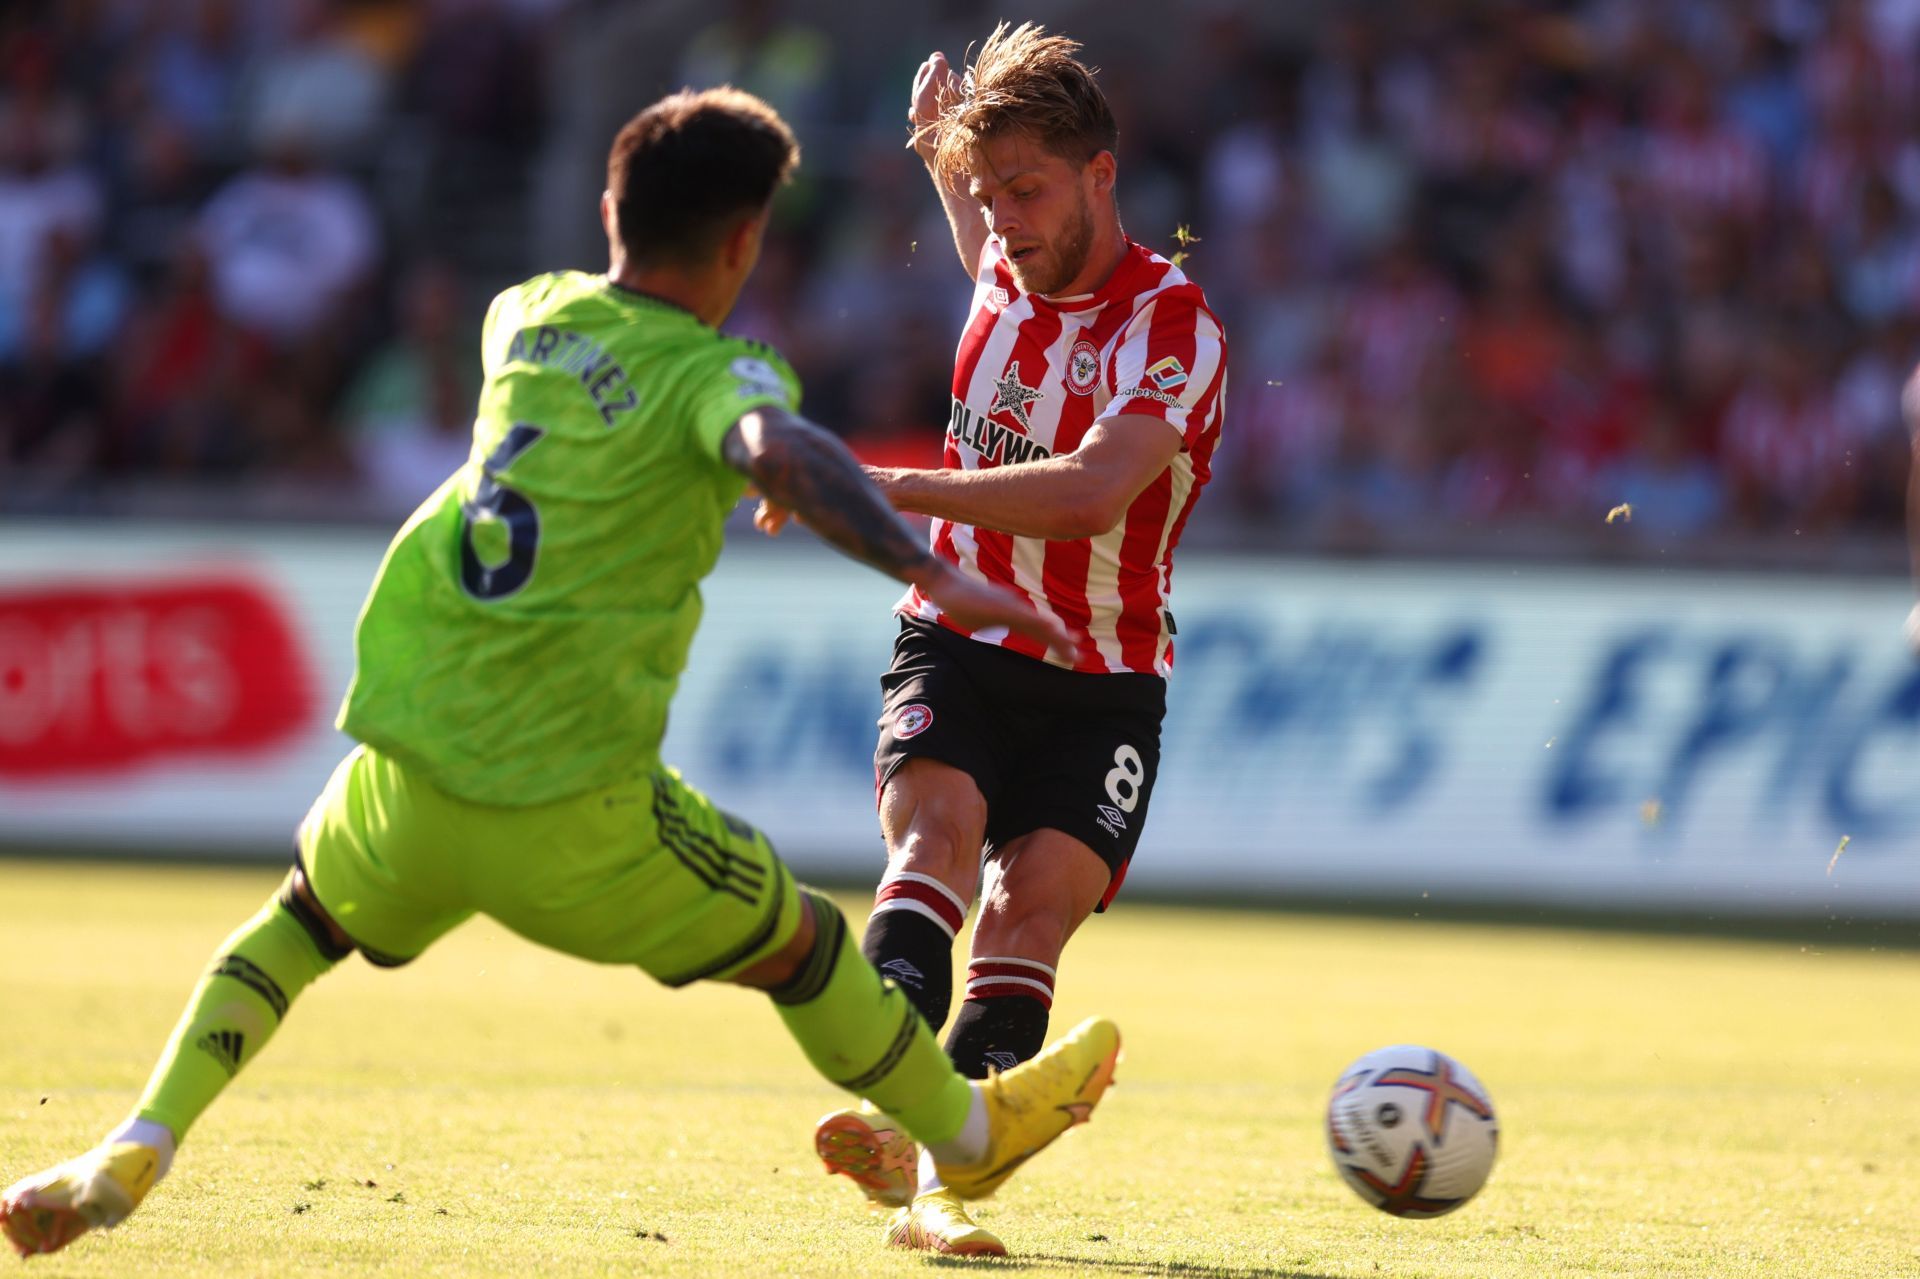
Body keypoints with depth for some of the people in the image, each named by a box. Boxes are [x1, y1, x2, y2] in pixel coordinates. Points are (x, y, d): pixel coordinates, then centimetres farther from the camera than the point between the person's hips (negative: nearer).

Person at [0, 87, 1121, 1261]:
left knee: (300, 925, 33)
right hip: (571, 815, -5)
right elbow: (785, 456, -30)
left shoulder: (528, 316, 11)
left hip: (402, 776, 5)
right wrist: (934, 575, -39)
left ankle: (136, 1151, 14)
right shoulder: (716, 374, -6)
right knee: (800, 945, 19)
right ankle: (970, 1136, 39)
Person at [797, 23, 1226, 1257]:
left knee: (1036, 896, -23)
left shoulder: (1174, 332, -17)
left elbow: (1093, 493, -36)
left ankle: (937, 1177, -29)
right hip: (958, 645, 3)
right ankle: (893, 1102, -49)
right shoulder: (1012, 269, 4)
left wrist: (895, 487, -40)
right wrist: (944, 157, 24)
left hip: (1101, 681, -3)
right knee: (938, 826, -27)